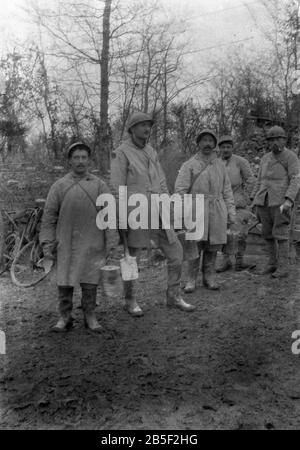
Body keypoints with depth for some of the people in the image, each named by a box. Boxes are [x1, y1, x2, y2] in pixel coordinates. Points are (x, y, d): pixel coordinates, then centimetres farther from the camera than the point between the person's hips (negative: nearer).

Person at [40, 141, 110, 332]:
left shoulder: (99, 185, 4)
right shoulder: (59, 186, 3)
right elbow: (49, 217, 5)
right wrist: (47, 243, 0)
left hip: (92, 244, 0)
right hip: (66, 244, 0)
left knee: (90, 281, 6)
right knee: (65, 282, 5)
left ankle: (90, 316, 21)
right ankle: (65, 317, 20)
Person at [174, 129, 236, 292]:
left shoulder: (220, 166, 14)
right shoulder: (189, 165, 3)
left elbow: (227, 192, 14)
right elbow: (180, 189, -3)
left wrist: (231, 215, 8)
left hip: (217, 210, 3)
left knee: (212, 246, 6)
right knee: (195, 245, -6)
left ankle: (209, 277, 19)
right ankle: (191, 279, 6)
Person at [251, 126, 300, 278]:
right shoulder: (265, 158, 15)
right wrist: (255, 201, 11)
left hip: (281, 202, -6)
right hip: (264, 201, 6)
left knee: (280, 233, -6)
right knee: (267, 233, 8)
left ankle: (283, 267, 2)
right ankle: (272, 263, 20)